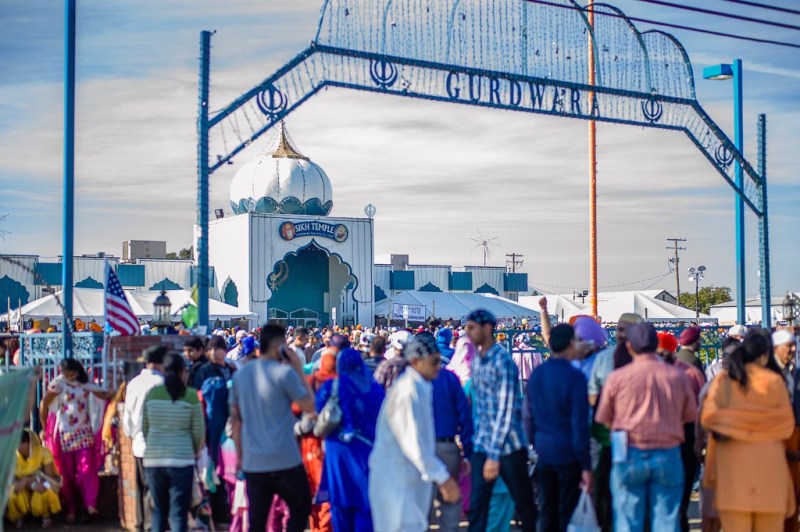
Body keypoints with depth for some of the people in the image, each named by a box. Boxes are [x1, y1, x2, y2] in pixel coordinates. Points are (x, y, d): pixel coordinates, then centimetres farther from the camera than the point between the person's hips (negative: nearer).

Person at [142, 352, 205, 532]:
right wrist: (194, 451, 18)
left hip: (153, 458, 3)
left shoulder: (151, 393, 2)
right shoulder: (190, 395, -6)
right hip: (181, 459, -3)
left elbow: (144, 428, 9)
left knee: (159, 510, 16)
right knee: (179, 513, 0)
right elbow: (198, 431, -2)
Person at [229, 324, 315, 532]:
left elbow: (235, 418, 10)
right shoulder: (284, 372, -11)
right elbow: (309, 406, -5)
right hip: (285, 460, -5)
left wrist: (240, 455, 17)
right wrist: (299, 369, -1)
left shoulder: (240, 374, 7)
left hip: (252, 462, 5)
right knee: (301, 509, 14)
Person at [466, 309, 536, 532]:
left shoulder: (503, 361, -15)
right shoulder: (476, 359, 7)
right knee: (476, 505, 2)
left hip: (508, 446, -6)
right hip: (482, 445, 6)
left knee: (525, 504, 9)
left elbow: (506, 411, -19)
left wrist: (494, 455, -22)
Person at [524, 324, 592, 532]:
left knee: (547, 511, 13)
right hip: (568, 452, -5)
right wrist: (586, 465, -11)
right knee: (568, 512, 2)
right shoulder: (574, 376, -14)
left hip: (543, 451, 6)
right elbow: (579, 423, -15)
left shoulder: (536, 374, 5)